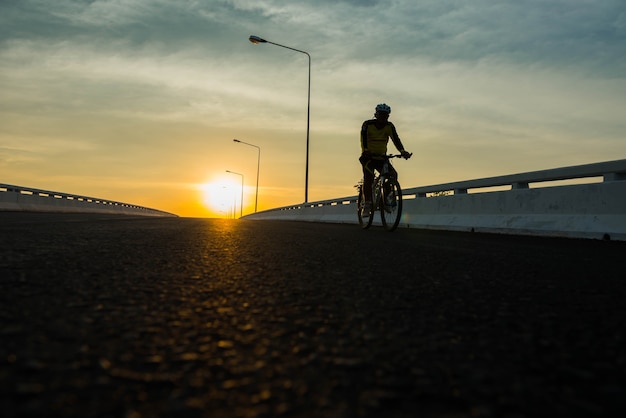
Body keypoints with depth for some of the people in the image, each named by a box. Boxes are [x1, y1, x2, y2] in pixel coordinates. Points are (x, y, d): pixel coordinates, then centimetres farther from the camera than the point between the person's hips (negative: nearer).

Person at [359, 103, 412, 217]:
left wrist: (402, 151, -36)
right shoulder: (368, 124, -11)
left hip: (381, 157, 3)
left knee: (393, 174, -18)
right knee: (369, 176, -26)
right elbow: (363, 138, -25)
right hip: (368, 157, -3)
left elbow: (395, 139, -17)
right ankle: (367, 204, -23)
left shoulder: (389, 126, -3)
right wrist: (365, 151, -46)